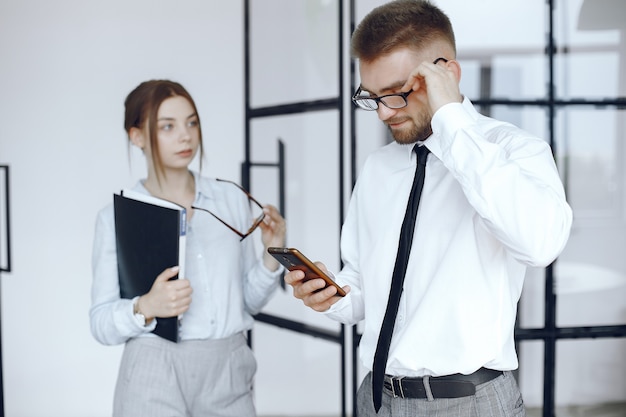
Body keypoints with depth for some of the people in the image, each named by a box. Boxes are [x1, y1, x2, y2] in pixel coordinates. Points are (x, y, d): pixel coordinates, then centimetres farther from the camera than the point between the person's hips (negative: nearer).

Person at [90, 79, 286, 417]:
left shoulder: (231, 199, 4)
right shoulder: (117, 217, -2)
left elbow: (250, 300, 10)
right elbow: (101, 323, -3)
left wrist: (272, 254, -7)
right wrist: (145, 308, -21)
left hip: (228, 376, 2)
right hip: (157, 377, -2)